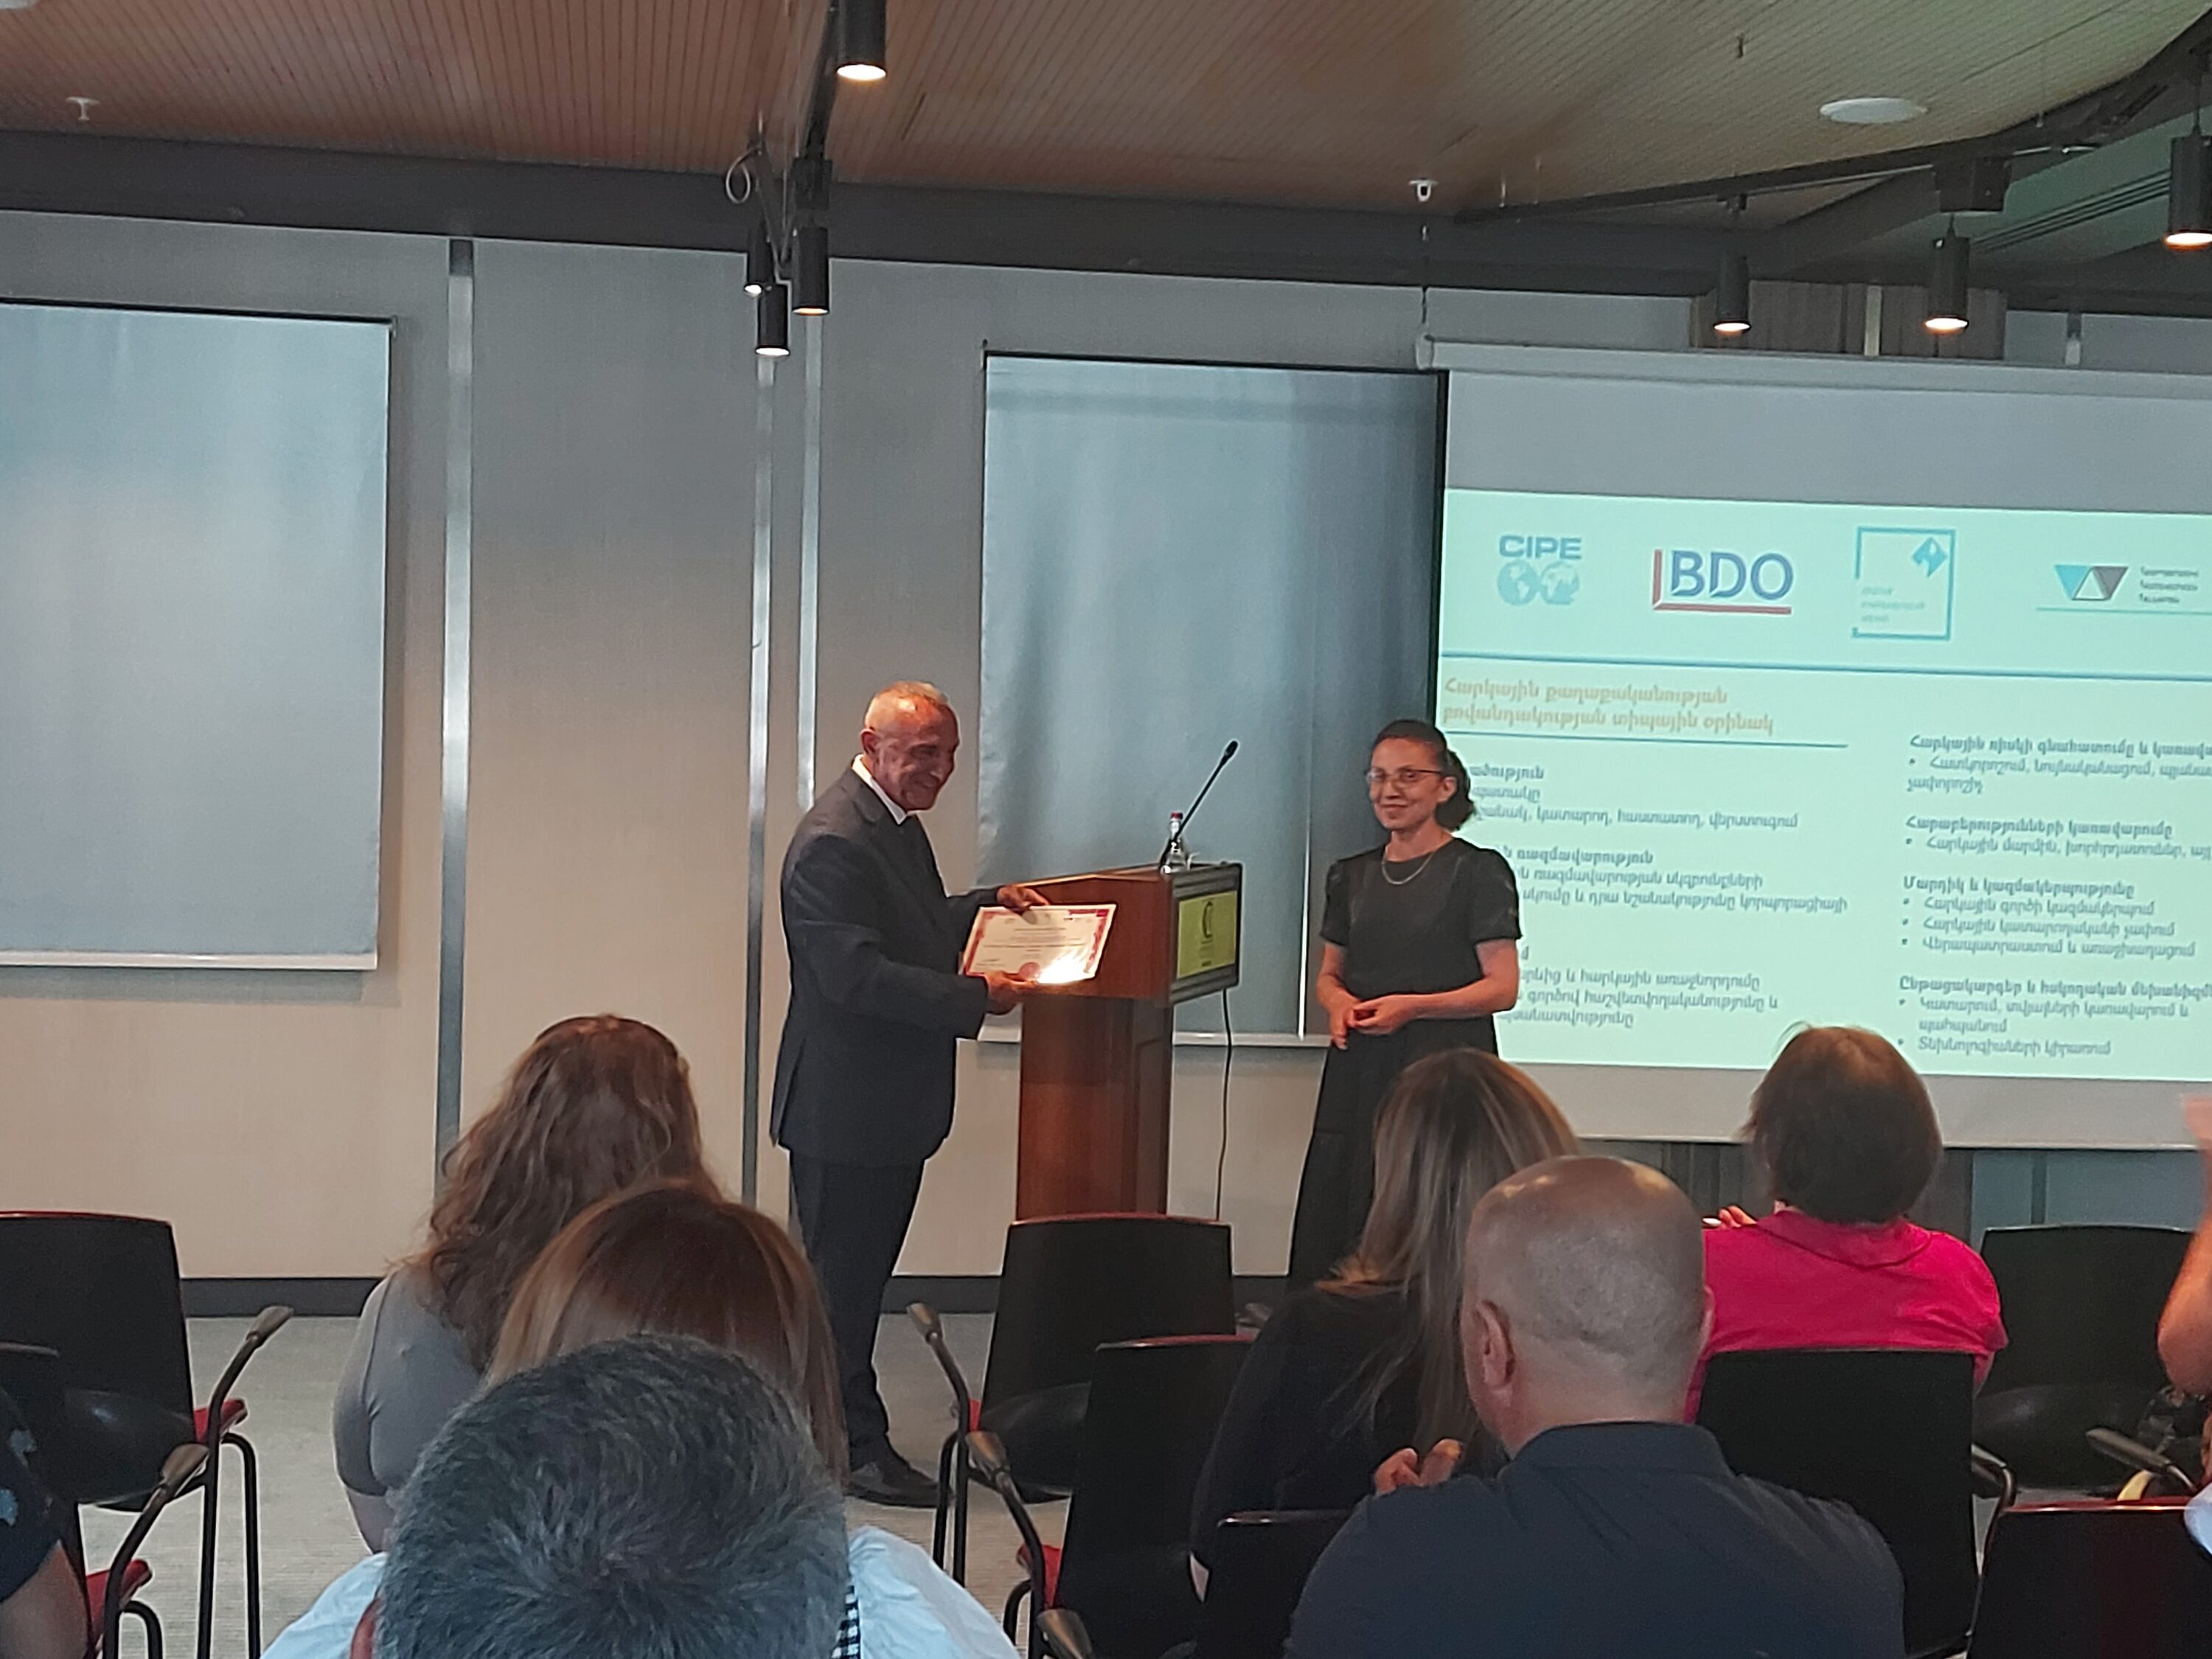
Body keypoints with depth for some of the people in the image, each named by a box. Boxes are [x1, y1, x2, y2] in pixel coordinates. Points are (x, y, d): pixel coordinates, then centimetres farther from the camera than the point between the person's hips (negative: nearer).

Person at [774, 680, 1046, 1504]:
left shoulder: (896, 820, 13)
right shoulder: (832, 841, -20)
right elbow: (855, 973, -27)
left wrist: (988, 904, 9)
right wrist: (975, 997, -26)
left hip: (891, 1101, 10)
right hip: (845, 1105, -10)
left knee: (856, 1277, 18)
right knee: (842, 1278, 1)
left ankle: (840, 1434, 28)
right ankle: (856, 1450, 10)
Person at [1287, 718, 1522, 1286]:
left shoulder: (1478, 871, -2)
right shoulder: (1352, 876, 15)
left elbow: (1502, 987, -5)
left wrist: (1411, 1006, -16)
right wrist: (1339, 1003, -1)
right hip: (1360, 1069, 5)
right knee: (1336, 1227, -1)